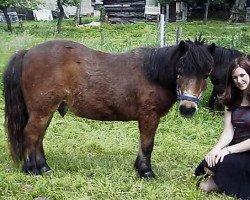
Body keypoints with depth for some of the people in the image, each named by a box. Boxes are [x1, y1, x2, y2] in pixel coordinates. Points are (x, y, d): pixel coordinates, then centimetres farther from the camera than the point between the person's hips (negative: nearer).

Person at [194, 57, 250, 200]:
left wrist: (228, 150, -20)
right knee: (209, 162, -24)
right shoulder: (232, 101, 9)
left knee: (218, 165, -28)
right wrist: (216, 149, -21)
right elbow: (228, 133, -1)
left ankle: (217, 182, 2)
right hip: (235, 149, 5)